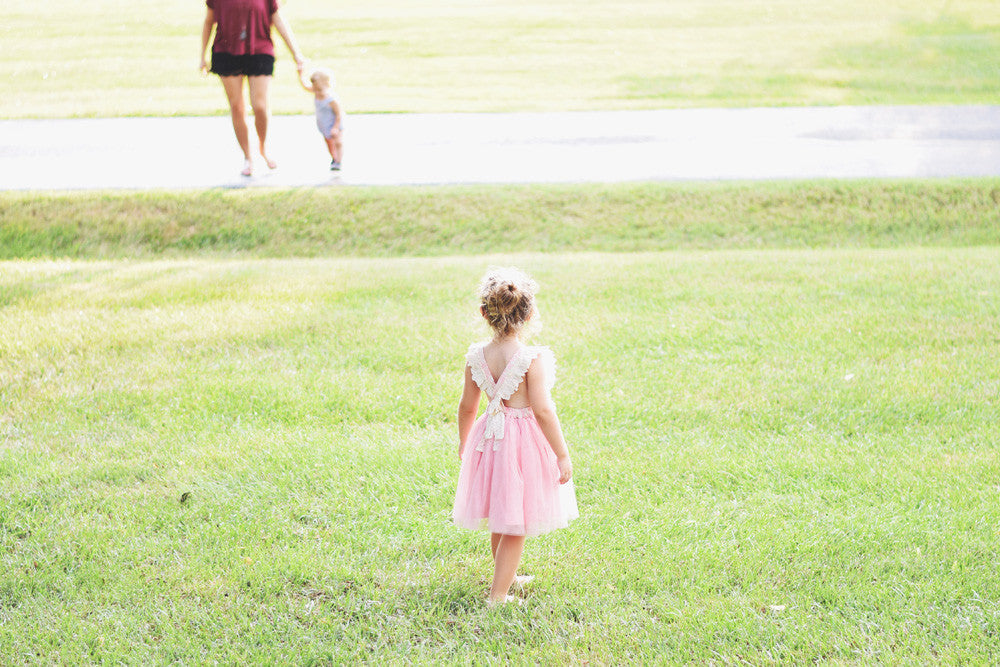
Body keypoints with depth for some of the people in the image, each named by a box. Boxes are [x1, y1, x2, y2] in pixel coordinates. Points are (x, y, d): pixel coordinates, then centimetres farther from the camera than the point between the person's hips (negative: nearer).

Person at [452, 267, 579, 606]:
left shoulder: (477, 356, -5)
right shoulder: (531, 358, -21)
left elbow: (467, 406, 5)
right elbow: (543, 410, -21)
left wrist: (464, 441, 22)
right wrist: (562, 455, -13)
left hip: (490, 438, 6)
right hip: (525, 442, -6)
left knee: (501, 519, 24)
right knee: (516, 526, 5)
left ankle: (505, 577, 43)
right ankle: (498, 596, 7)